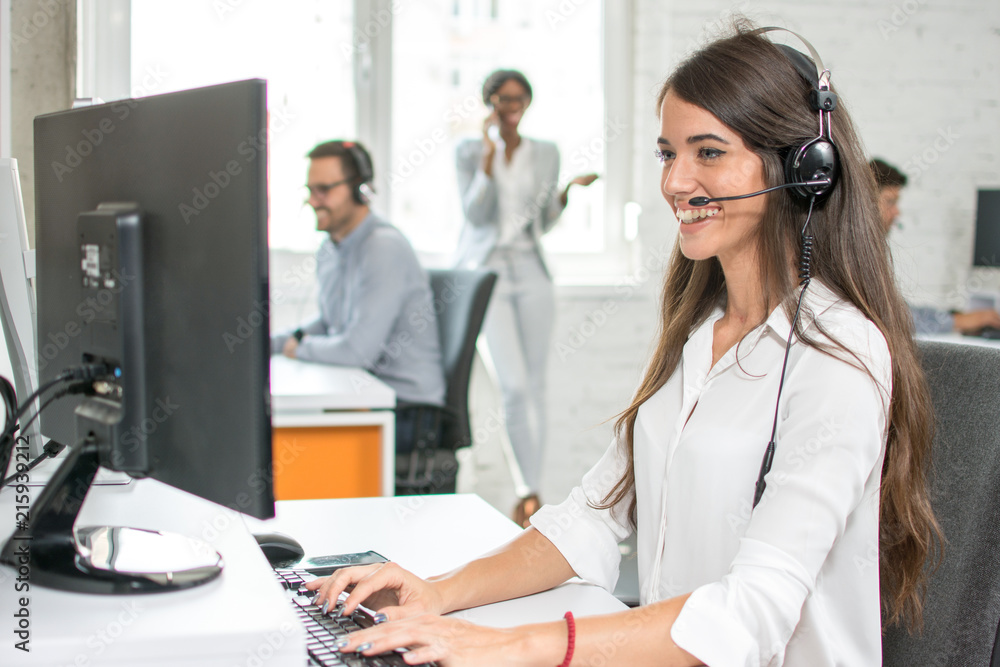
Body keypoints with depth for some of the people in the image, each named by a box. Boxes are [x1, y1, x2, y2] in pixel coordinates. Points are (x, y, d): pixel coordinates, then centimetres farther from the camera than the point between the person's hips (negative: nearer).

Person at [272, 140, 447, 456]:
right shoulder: (329, 250, 10)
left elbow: (359, 350, -24)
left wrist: (300, 347, -7)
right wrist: (265, 343, 10)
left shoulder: (385, 247, -19)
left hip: (407, 411, -9)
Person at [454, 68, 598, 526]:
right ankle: (530, 492, -6)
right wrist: (489, 155, -13)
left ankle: (530, 490, 13)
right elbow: (475, 214, -7)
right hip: (487, 271, -3)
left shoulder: (546, 154, 11)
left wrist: (567, 192, -4)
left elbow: (544, 222, 14)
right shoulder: (469, 151, 4)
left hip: (530, 272, 3)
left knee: (534, 385, 3)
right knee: (515, 385, -13)